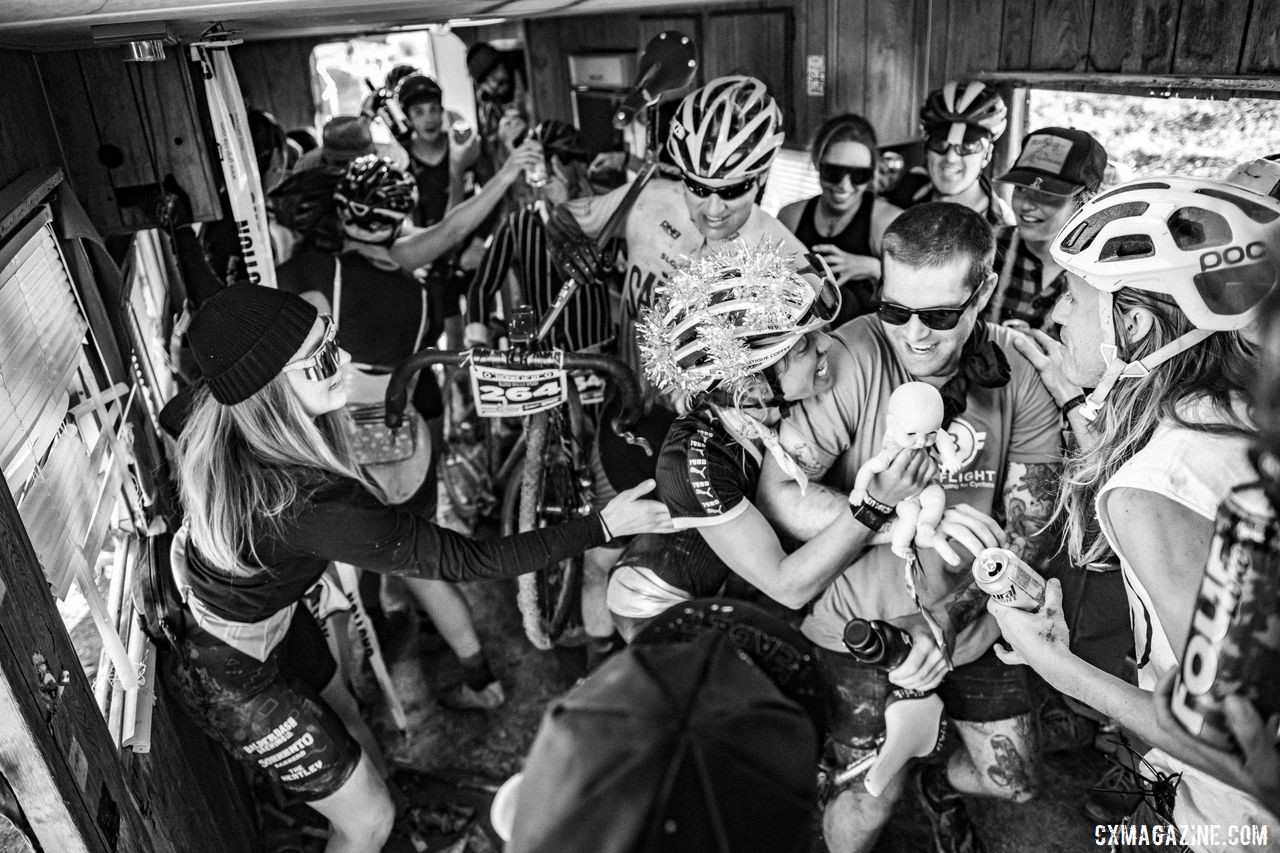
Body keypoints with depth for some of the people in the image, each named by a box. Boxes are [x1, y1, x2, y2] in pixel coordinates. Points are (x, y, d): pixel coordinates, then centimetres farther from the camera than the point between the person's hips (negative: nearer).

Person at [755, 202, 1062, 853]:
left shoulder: (1021, 375, -11)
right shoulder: (851, 359, -25)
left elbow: (1028, 532, -10)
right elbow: (777, 495, -26)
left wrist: (947, 618, -24)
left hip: (971, 624, 5)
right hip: (864, 622, -4)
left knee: (1015, 783, 18)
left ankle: (941, 787, 52)